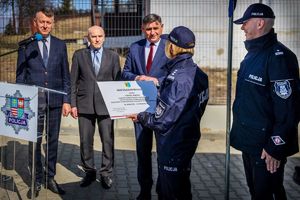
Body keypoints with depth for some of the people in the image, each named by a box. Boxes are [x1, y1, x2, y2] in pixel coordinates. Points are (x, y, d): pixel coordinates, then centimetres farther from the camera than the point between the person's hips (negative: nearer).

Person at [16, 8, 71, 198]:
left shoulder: (60, 45, 7)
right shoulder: (25, 45, 1)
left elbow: (65, 75, 7)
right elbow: (20, 76, 3)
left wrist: (67, 100, 1)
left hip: (55, 100, 2)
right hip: (33, 101, -2)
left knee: (53, 141, 9)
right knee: (34, 142, 4)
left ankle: (50, 178, 21)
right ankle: (37, 180, 17)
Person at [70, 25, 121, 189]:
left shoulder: (113, 56, 7)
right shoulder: (79, 55, 7)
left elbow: (118, 81, 7)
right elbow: (73, 81, 6)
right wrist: (73, 104, 1)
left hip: (106, 105, 0)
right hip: (85, 105, 1)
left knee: (108, 140, 1)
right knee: (85, 141, 6)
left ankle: (106, 173, 14)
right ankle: (89, 172, 22)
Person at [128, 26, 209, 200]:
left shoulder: (178, 79, -26)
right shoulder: (197, 73, 1)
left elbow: (161, 122, -23)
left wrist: (140, 116, -5)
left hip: (173, 147, -9)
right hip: (188, 139, 9)